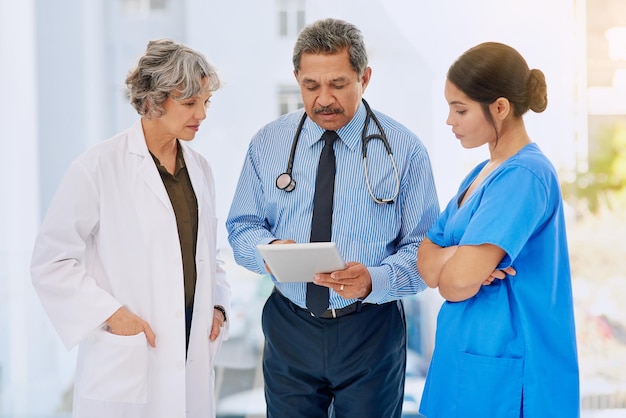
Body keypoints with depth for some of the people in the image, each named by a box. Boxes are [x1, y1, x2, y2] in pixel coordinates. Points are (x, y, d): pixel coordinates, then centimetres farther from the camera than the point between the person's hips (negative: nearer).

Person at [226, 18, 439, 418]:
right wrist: (268, 248, -18)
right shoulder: (268, 143, 3)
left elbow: (423, 248, -8)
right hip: (289, 328, 2)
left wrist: (374, 280, -27)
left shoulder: (405, 149, -6)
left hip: (372, 334, -2)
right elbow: (241, 227, 6)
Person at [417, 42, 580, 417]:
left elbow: (459, 281, -24)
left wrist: (443, 264, -2)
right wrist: (463, 255, -13)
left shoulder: (525, 175, -18)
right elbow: (426, 261, 6)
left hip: (503, 370, -8)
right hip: (467, 358, 8)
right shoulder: (482, 174, 11)